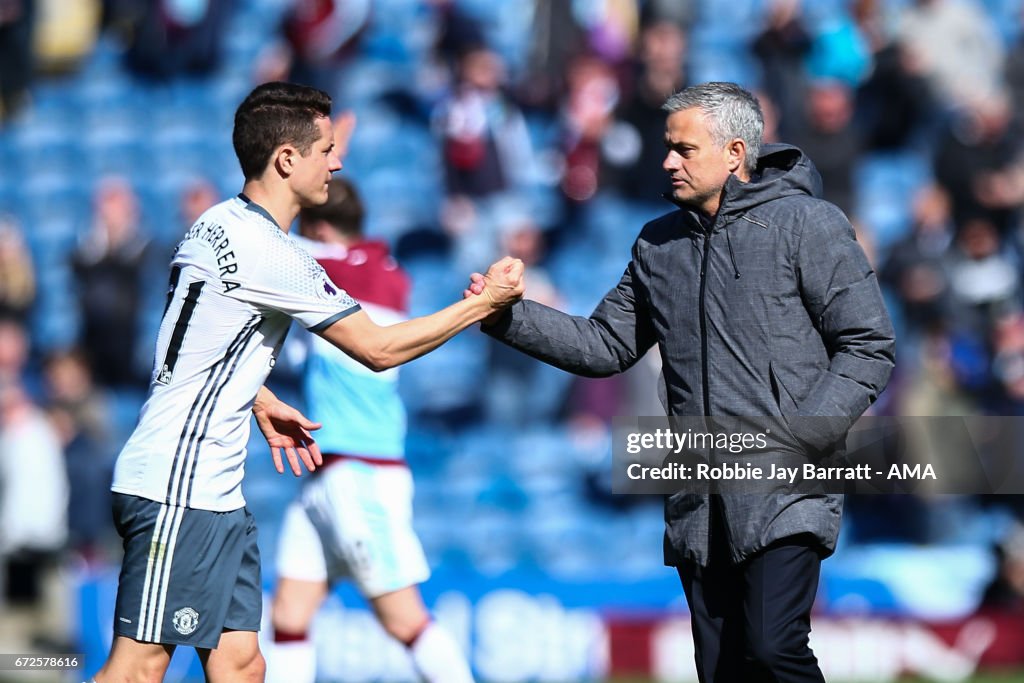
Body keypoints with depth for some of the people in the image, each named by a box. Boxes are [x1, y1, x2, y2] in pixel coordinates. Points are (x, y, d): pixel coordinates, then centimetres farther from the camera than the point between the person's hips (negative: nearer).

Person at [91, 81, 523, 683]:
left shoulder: (222, 224, 13)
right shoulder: (267, 254, -17)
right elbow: (379, 349, -11)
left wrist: (261, 402, 23)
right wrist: (484, 303, -3)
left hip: (215, 492, 10)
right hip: (176, 490, -10)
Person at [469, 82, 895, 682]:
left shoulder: (807, 224, -3)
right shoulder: (660, 244, 15)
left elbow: (868, 345, -6)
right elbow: (605, 345, 17)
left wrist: (799, 439, -15)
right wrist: (510, 318, 4)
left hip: (785, 497, -6)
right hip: (699, 506, 6)